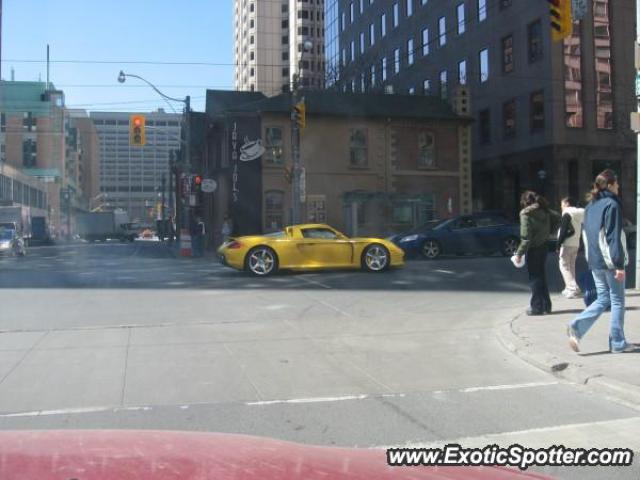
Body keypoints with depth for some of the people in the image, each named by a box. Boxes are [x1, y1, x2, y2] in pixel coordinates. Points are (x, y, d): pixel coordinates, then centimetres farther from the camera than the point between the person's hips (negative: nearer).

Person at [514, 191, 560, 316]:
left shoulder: (526, 214, -15)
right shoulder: (544, 211, 5)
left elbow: (526, 237, -18)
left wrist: (519, 253, -13)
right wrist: (548, 231, 15)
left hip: (533, 248, -7)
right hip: (544, 246, 7)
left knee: (534, 277, 2)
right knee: (542, 276, 16)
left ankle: (536, 307, 6)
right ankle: (546, 306, 22)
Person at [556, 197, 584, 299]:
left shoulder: (567, 214, -11)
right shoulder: (578, 215, 15)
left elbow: (563, 231, -16)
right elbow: (579, 231, 15)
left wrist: (558, 245, -13)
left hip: (566, 244, -9)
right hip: (576, 244, 9)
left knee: (564, 267, -5)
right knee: (571, 267, 15)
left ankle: (574, 289, -14)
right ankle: (569, 288, 20)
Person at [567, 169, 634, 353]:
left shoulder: (590, 206, 11)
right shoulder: (612, 204, -12)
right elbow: (614, 236, -18)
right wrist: (620, 265, -17)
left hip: (594, 262, 7)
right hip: (609, 261, -7)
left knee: (603, 299, 15)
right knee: (617, 301, 5)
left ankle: (577, 327, -3)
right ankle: (618, 343, 12)